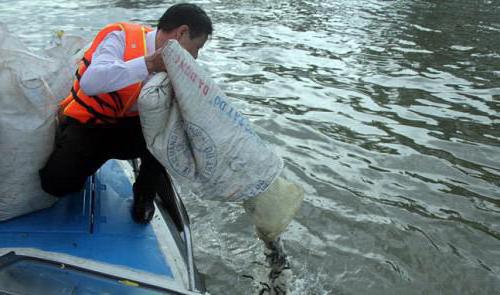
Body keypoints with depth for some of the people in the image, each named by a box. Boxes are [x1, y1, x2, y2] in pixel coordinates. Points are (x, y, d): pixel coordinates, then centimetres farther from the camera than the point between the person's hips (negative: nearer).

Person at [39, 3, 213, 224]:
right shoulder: (122, 36, -23)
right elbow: (90, 82, -39)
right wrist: (149, 64, -44)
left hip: (128, 127, 4)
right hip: (85, 124, -3)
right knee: (57, 182, -24)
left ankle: (144, 195, -1)